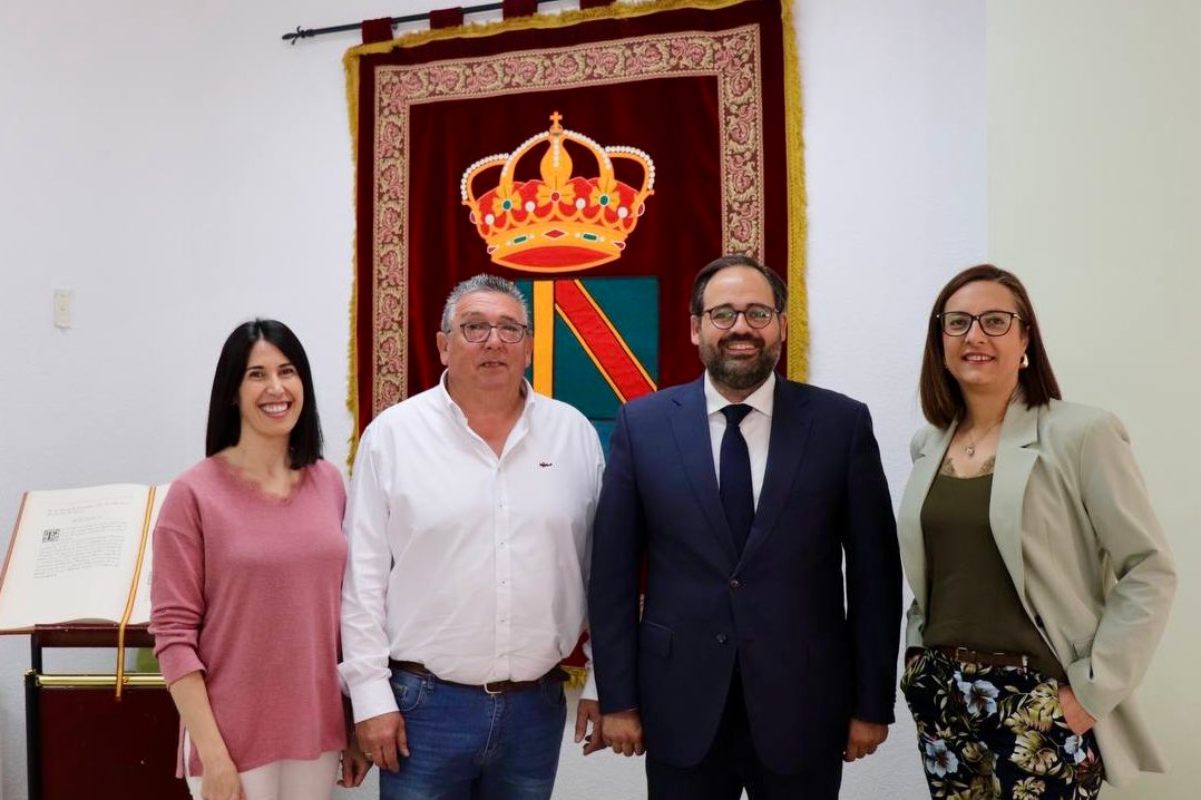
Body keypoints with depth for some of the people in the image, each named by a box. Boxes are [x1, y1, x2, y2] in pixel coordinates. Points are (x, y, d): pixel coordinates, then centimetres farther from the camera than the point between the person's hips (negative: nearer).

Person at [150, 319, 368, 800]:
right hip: (234, 740, -4)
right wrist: (214, 757, -14)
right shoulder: (194, 494, -10)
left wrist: (355, 726, 9)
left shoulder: (329, 483, 3)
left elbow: (343, 610, 8)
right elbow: (173, 634, -11)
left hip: (317, 733, 4)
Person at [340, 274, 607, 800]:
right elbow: (363, 577, -3)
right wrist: (371, 695, -6)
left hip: (538, 705, 2)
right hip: (424, 703, -2)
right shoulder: (392, 434, -4)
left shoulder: (574, 433, 2)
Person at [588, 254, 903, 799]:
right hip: (681, 709, 1)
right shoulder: (642, 424, -2)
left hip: (803, 707, 0)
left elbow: (873, 572, 0)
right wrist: (618, 699, -1)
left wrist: (872, 703, 0)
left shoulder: (842, 423, -3)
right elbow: (613, 573, 0)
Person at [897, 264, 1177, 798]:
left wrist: (1093, 689, -13)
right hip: (941, 696, 5)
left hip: (1040, 700, -5)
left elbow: (1149, 572, -11)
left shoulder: (1081, 434, -10)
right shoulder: (929, 445, 7)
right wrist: (919, 661, 9)